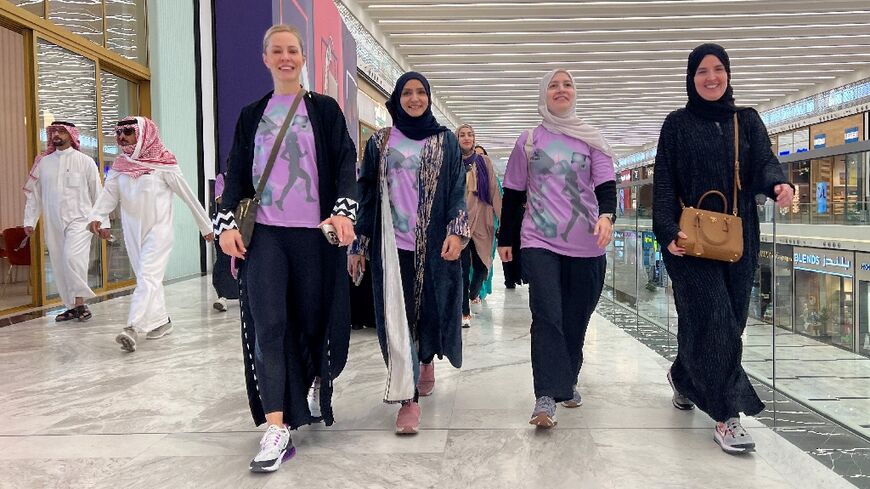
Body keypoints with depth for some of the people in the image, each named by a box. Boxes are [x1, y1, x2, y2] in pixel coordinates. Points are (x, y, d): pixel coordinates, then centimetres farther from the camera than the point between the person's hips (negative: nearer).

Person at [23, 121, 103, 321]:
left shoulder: (85, 161, 0)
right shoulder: (43, 162, 10)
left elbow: (98, 194, 1)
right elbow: (33, 193, 13)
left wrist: (103, 222, -1)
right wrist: (29, 221, 6)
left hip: (79, 220, -4)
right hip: (53, 224, 5)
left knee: (72, 257, -24)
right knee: (59, 266, 7)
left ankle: (80, 303, -14)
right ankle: (71, 307, 18)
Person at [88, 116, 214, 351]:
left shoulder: (162, 163, -7)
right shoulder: (120, 165, 8)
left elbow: (188, 195, -4)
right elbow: (108, 194, -5)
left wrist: (205, 225, -1)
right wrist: (96, 217, -25)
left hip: (158, 230, -6)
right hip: (132, 232, 6)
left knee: (148, 278, -14)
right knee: (148, 279, 12)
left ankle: (132, 329, -20)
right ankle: (161, 322, 24)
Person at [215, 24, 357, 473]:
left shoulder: (324, 109, 8)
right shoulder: (251, 115, 14)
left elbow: (345, 163, -1)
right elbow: (236, 173, 11)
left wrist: (344, 211, -17)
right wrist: (227, 223, -3)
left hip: (314, 232, -1)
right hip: (263, 233, 1)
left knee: (313, 317, 5)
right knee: (267, 326, -8)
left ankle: (315, 385, 37)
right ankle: (276, 429, -7)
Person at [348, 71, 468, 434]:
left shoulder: (445, 141, 8)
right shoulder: (380, 142, 9)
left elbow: (458, 189, 3)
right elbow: (366, 193, 8)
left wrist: (456, 233, -11)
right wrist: (358, 245, 4)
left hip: (434, 244, 0)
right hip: (392, 244, 0)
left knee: (430, 308, 8)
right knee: (397, 317, -6)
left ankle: (427, 361, 40)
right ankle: (408, 400, -1)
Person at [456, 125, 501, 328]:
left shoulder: (484, 162, 7)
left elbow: (494, 191, 4)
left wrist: (502, 218, -3)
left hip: (482, 221, 2)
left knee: (482, 266, 6)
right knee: (463, 267, -6)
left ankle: (473, 294, 37)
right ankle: (465, 312, 1)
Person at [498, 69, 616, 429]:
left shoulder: (591, 139, 10)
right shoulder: (528, 141, 9)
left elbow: (606, 185, 0)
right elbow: (513, 194, 12)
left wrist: (606, 214, -21)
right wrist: (505, 239, 12)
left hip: (586, 246, 2)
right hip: (540, 242, -1)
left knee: (576, 319, 9)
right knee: (546, 317, -14)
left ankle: (568, 381, 28)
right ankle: (546, 397, -15)